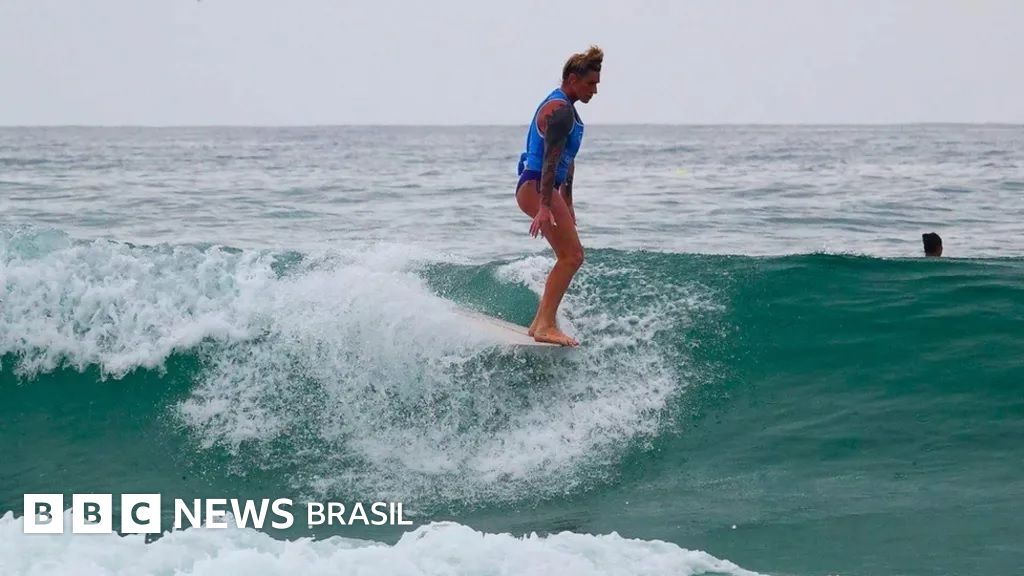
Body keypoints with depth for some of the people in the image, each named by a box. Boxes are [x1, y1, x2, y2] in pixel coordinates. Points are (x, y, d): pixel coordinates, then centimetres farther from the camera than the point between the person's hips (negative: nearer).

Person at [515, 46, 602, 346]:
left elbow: (567, 160, 26)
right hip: (536, 187, -11)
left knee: (569, 258, 13)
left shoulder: (564, 108, 21)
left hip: (544, 189, 11)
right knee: (572, 256, -16)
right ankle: (546, 326, -20)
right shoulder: (560, 110, -13)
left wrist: (567, 205, 28)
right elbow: (550, 160, -23)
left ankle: (540, 322, 16)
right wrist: (545, 207, -29)